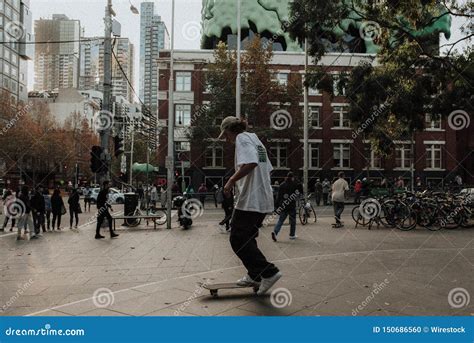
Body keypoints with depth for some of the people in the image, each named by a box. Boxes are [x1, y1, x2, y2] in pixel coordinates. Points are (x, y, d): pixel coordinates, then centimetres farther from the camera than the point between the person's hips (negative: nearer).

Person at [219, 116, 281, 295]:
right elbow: (268, 169, 23)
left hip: (250, 201, -10)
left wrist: (232, 180, -17)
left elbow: (250, 163, -26)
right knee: (247, 238, 18)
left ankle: (269, 272, -5)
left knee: (238, 240, -4)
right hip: (264, 200, 10)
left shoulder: (242, 138, -7)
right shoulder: (255, 139, 21)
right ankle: (254, 275, 24)